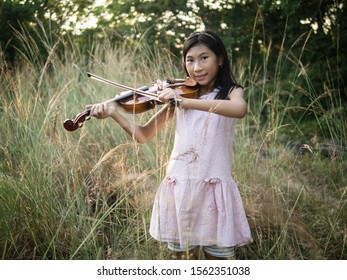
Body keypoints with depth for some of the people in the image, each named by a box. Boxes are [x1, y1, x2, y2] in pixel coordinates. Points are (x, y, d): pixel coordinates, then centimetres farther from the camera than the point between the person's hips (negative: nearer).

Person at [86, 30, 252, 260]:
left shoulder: (231, 92, 2)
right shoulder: (179, 94, 10)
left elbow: (240, 109, -24)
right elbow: (144, 135, 8)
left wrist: (185, 102, -31)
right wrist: (115, 112, -8)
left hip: (213, 189, -2)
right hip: (179, 189, 3)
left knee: (218, 255, 4)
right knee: (183, 255, 11)